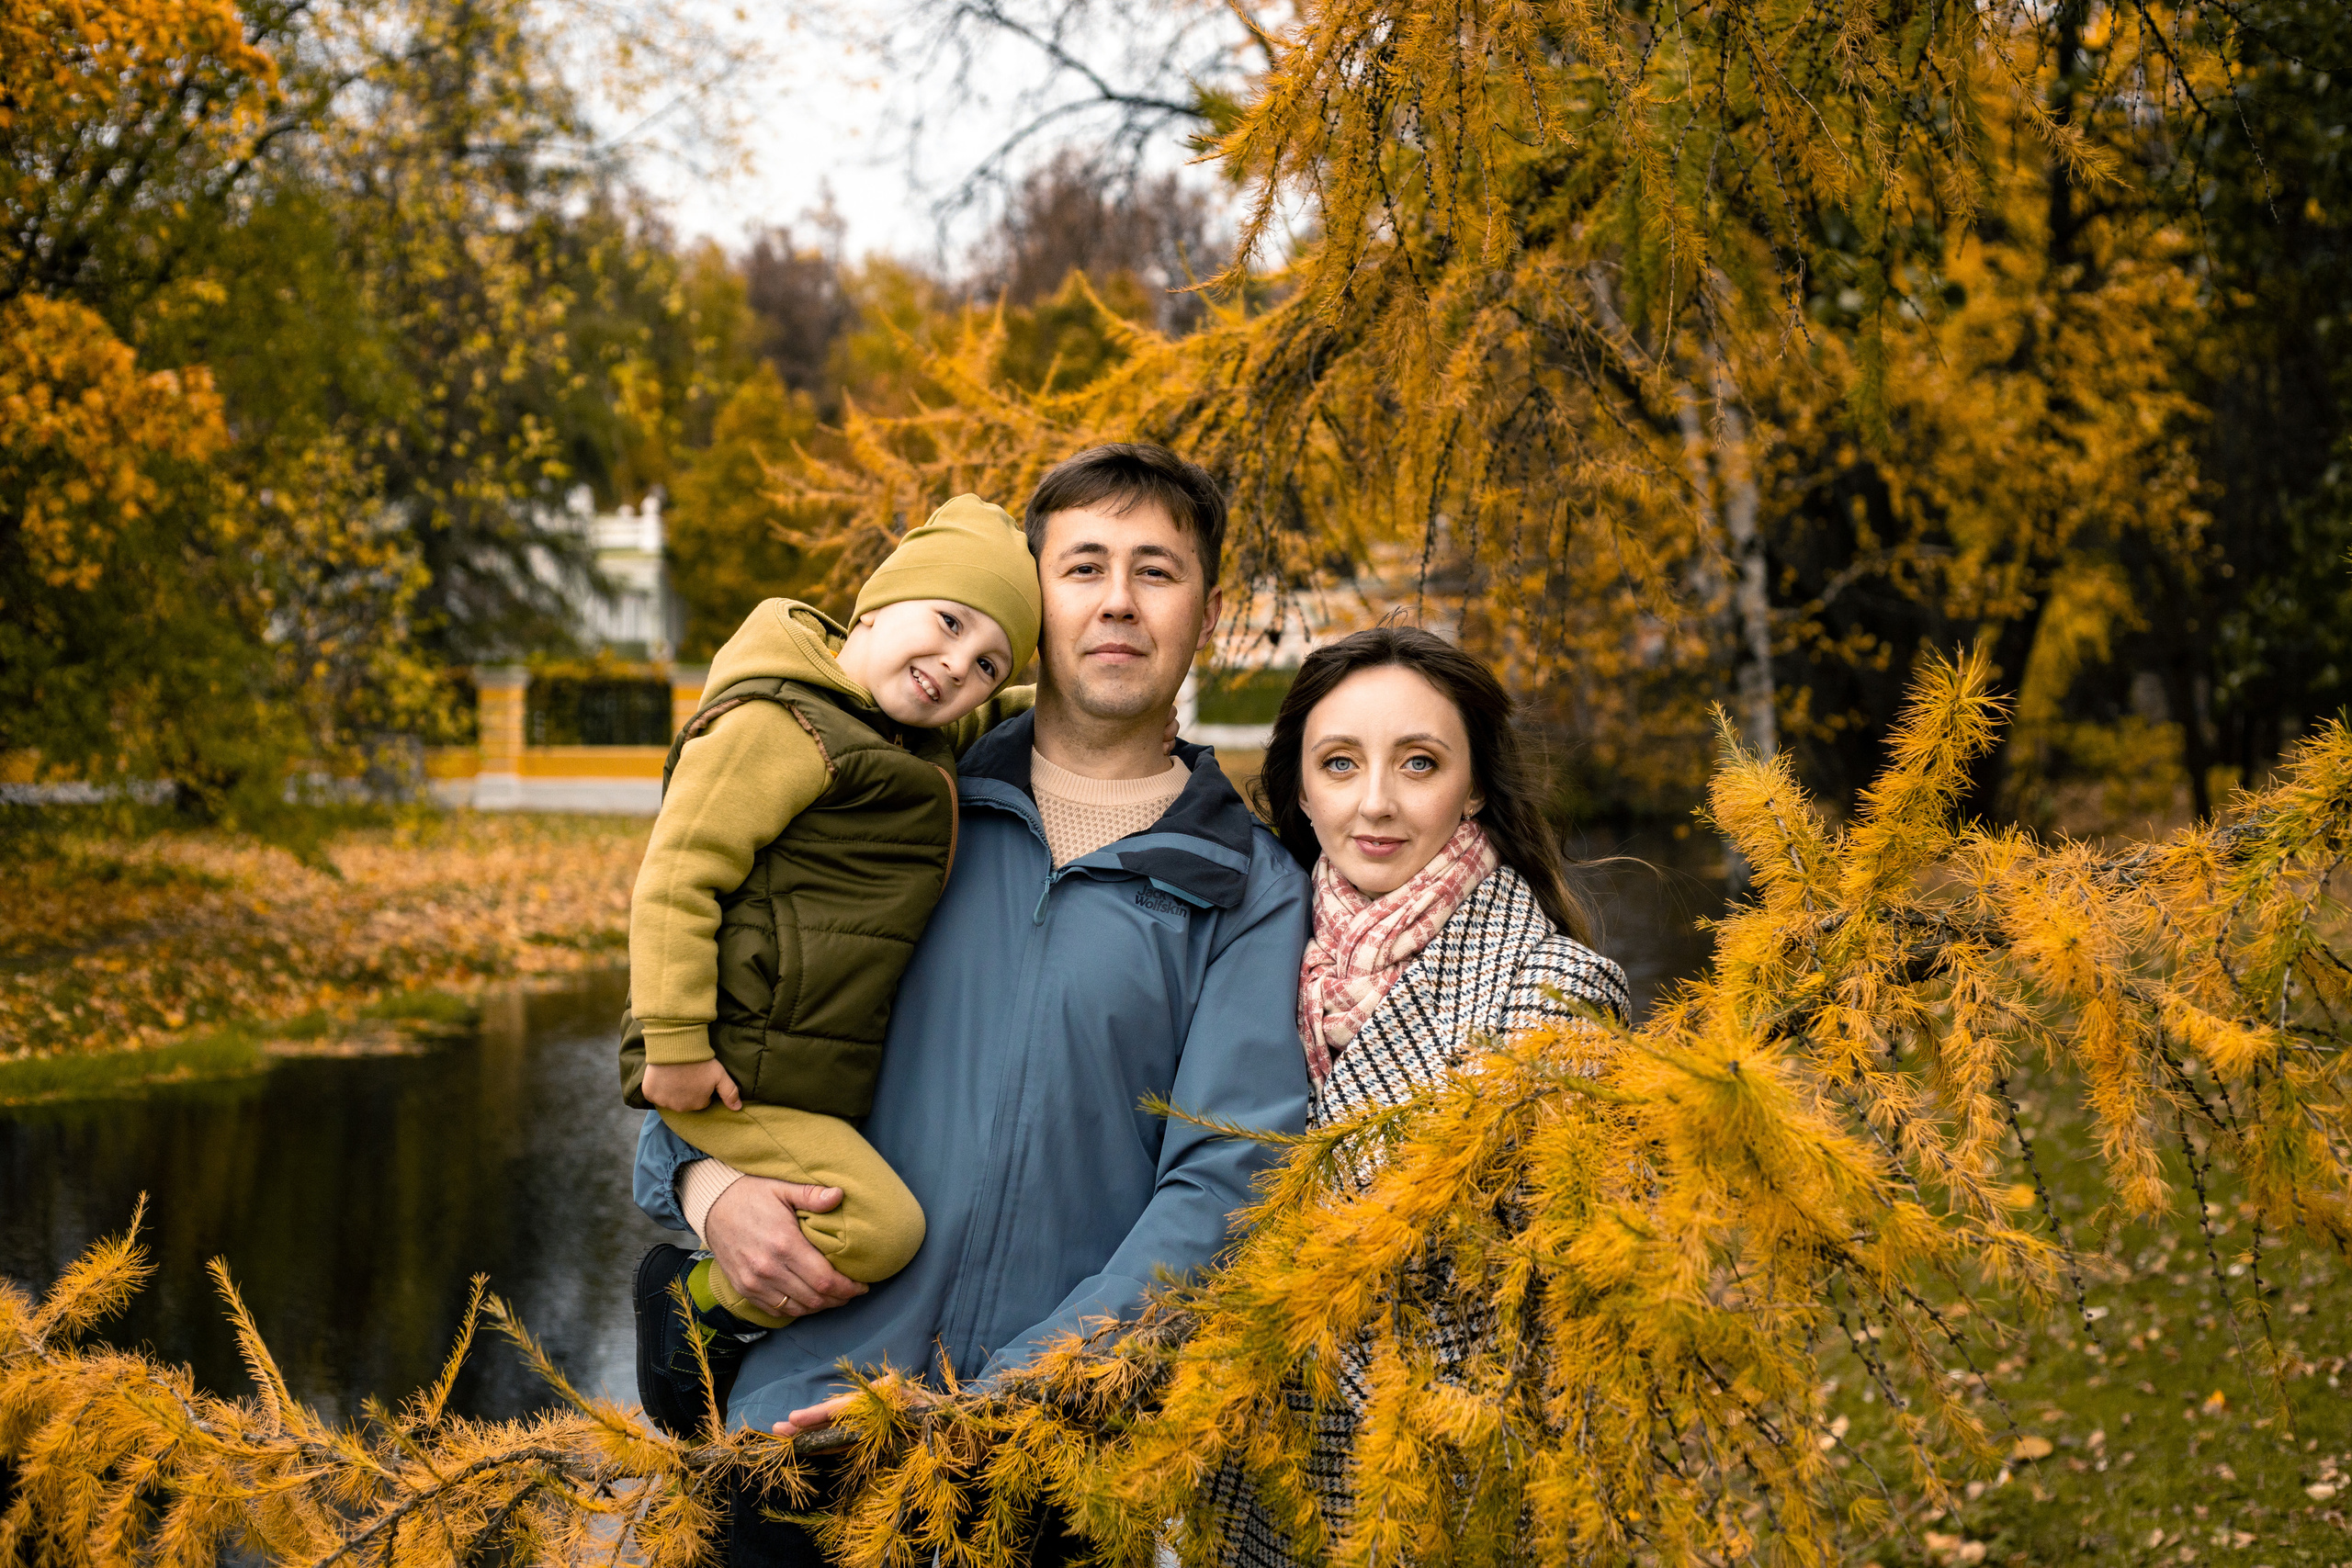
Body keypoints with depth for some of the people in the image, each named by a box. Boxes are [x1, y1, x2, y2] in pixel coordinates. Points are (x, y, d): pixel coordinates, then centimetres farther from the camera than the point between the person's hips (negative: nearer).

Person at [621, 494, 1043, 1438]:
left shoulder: (918, 740, 15)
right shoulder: (779, 725, -15)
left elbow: (999, 722, 39)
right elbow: (677, 876, -18)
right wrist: (675, 1044, -20)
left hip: (827, 1081, 10)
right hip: (738, 1074, -9)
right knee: (879, 1228, -20)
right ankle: (696, 1306, 0)